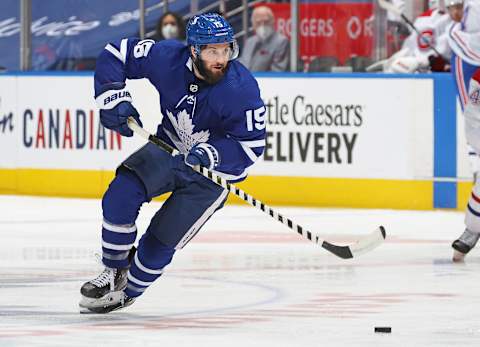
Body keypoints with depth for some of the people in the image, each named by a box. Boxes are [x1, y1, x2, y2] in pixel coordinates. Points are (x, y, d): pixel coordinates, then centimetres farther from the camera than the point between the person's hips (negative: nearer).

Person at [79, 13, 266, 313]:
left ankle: (127, 293, 18)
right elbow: (115, 55, -5)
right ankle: (114, 273, 0)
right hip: (169, 149, 4)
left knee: (162, 238, -8)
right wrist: (114, 98, -18)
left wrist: (211, 153, -39)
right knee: (121, 195, -19)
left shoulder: (243, 89, -28)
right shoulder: (168, 57, -19)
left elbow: (251, 146, -23)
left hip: (216, 168, -3)